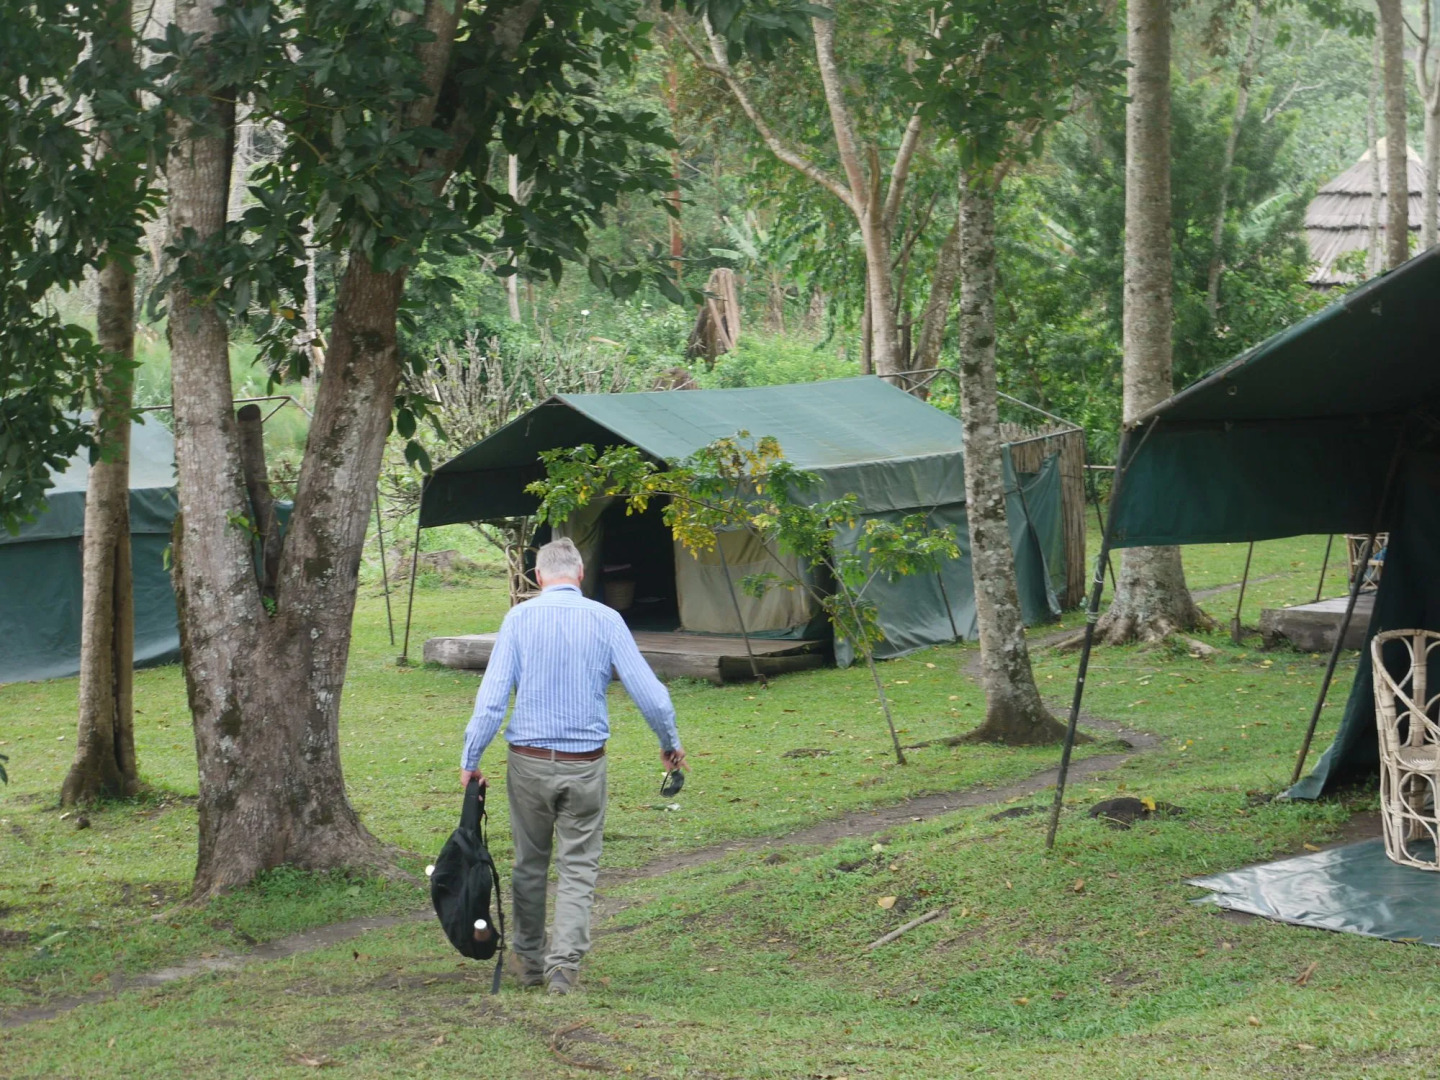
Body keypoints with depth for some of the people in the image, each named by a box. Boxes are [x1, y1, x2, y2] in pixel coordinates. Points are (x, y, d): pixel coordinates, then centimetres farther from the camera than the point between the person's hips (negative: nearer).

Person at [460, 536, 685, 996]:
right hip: (585, 765, 0)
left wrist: (470, 759, -3)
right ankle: (564, 963, -5)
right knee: (578, 867, 6)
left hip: (530, 760, 0)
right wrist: (671, 746, 13)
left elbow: (492, 695, -10)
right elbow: (649, 692, -3)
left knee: (530, 863, 15)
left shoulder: (519, 618, -4)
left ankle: (529, 958, 28)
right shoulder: (606, 620, -3)